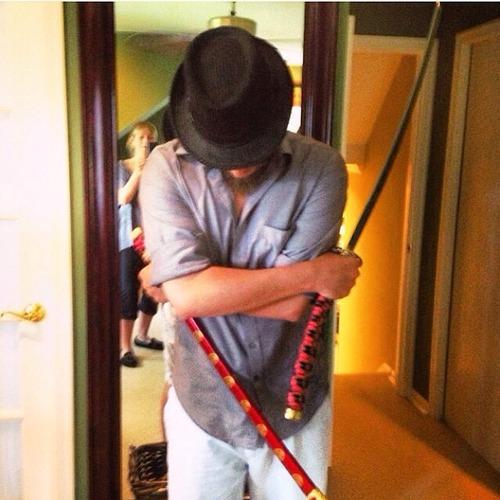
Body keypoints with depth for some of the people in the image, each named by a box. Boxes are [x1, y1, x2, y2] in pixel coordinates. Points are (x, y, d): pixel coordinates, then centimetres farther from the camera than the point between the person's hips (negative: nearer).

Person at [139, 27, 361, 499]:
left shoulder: (321, 168, -15)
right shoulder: (166, 168, -13)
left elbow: (292, 304, -20)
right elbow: (188, 294, -24)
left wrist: (173, 277, -15)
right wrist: (312, 272, -20)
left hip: (293, 406, 0)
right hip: (201, 405, 1)